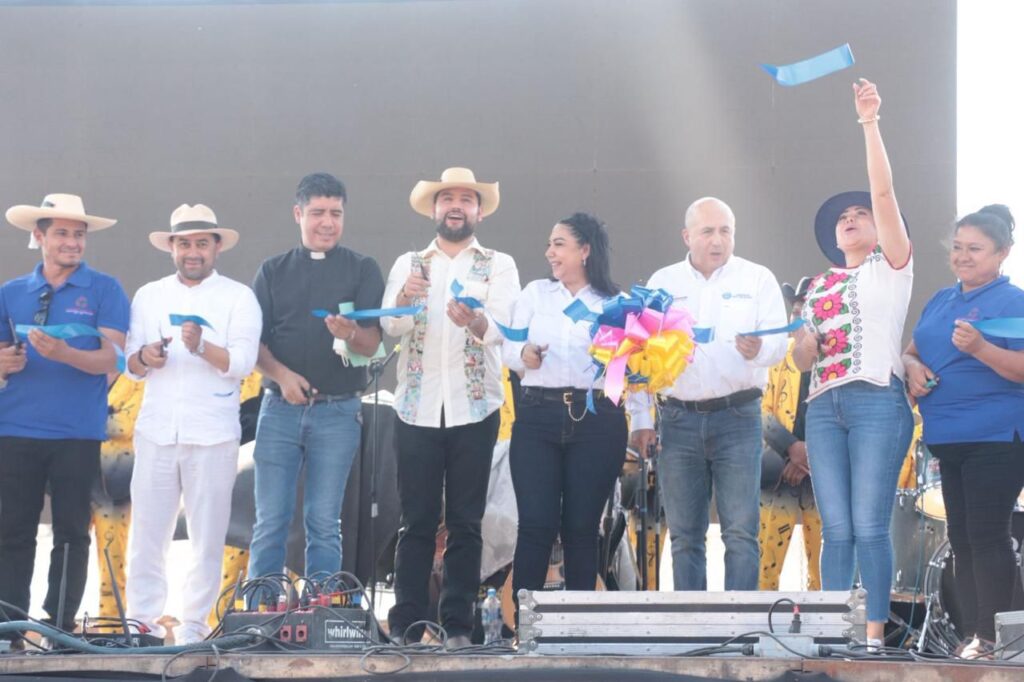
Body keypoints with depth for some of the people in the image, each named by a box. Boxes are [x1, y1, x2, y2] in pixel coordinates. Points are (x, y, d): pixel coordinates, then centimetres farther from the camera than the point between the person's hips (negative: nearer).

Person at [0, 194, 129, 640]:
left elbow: (111, 359, -7)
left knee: (71, 532, 1)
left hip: (77, 432, -2)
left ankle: (61, 626, 5)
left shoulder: (103, 290, 3)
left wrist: (63, 353, -24)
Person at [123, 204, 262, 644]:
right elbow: (131, 367, 11)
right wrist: (145, 357, -12)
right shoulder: (149, 296, 14)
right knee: (147, 529, -1)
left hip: (212, 435, -2)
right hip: (156, 430, 2)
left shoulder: (238, 298, 4)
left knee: (207, 536, 0)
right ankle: (141, 620, 4)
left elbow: (242, 363, -8)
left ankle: (194, 625, 5)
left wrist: (202, 347, -26)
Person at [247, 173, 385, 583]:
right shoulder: (273, 272, 11)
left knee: (324, 524, 1)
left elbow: (373, 344, -3)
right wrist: (281, 374, -14)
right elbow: (253, 341, 6)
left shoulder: (362, 271, 6)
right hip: (280, 408, 1)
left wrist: (350, 333, -26)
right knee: (270, 522, -1)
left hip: (338, 410, -1)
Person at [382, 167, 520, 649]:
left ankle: (458, 625, 2)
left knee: (465, 524, 0)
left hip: (474, 409, -1)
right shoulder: (408, 264, 11)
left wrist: (475, 321, -33)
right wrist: (405, 298, -27)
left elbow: (499, 327, -10)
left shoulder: (499, 266, 7)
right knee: (416, 522, 0)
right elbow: (391, 326, -5)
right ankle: (405, 624, 1)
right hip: (417, 407, 1)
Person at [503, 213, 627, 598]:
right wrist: (523, 355, -12)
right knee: (536, 524, -5)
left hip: (597, 422, -1)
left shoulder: (617, 304, 5)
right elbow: (507, 351, 9)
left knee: (581, 527, 4)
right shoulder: (535, 293, 12)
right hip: (538, 417, 1)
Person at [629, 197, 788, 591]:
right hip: (679, 420, 2)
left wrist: (759, 350, -27)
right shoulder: (662, 284, 11)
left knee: (741, 532, -8)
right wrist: (640, 420, 4)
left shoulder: (758, 279, 6)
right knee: (684, 536, 4)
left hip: (737, 416, -2)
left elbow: (779, 343, -2)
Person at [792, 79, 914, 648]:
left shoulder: (891, 267, 9)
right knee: (836, 529, -1)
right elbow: (803, 361, 21)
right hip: (825, 406, 5)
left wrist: (870, 123, -9)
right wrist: (807, 341, -3)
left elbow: (884, 192, -4)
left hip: (878, 402, -4)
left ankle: (875, 633, -8)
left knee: (869, 526, -11)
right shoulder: (820, 286, 22)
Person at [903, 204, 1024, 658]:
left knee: (986, 536, -10)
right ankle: (971, 636, 14)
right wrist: (912, 367, 0)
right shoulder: (941, 301, 16)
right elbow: (912, 351, 23)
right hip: (949, 436, 8)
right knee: (961, 537, 9)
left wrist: (979, 348, -29)